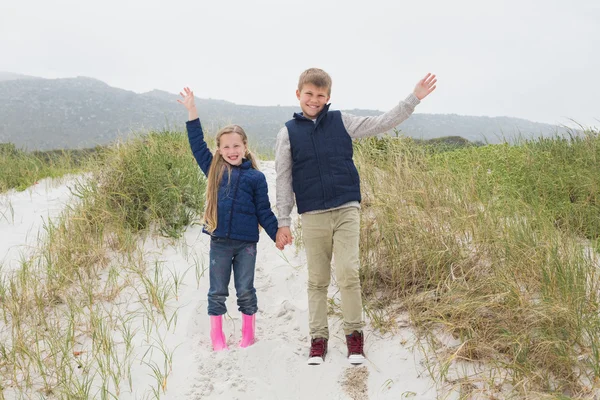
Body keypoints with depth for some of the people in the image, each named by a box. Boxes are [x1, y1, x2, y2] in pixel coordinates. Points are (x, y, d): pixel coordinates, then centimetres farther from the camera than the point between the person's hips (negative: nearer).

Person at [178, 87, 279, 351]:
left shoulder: (256, 177, 0)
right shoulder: (214, 170, 6)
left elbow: (264, 211, 3)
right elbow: (197, 145, 6)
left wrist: (278, 234, -2)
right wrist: (191, 110, 2)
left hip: (246, 242, -1)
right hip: (219, 242, 2)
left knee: (245, 291, 8)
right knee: (217, 292, 9)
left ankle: (248, 335, 22)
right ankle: (217, 337, 20)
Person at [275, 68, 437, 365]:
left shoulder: (341, 122, 5)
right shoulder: (288, 132, 3)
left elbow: (382, 123, 7)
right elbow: (283, 179, 4)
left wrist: (414, 98, 1)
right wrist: (283, 223, 2)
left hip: (346, 211, 0)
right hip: (312, 217, 0)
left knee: (348, 274, -9)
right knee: (317, 281, 7)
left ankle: (354, 333, 10)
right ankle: (318, 337, 20)